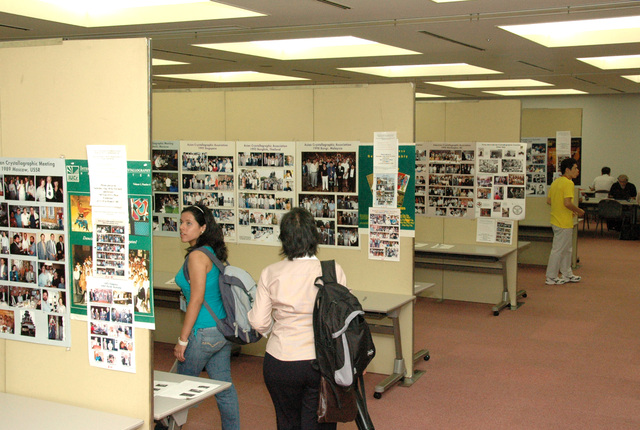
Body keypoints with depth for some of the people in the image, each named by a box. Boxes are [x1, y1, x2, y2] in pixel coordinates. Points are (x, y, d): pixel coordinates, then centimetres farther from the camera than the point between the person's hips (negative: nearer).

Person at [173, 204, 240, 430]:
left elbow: (197, 299, -19)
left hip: (204, 332, -9)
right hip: (223, 330, 9)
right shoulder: (213, 252, 10)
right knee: (224, 387, 14)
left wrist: (182, 340, -16)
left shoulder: (197, 256, -16)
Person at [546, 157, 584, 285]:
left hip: (556, 220, 10)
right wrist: (579, 211, -9)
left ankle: (567, 274, 28)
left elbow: (549, 201, 15)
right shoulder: (568, 183, -17)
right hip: (564, 223, -10)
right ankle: (551, 277, 5)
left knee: (566, 249, 19)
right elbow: (567, 203, -27)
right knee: (558, 249, -2)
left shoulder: (556, 182, 10)